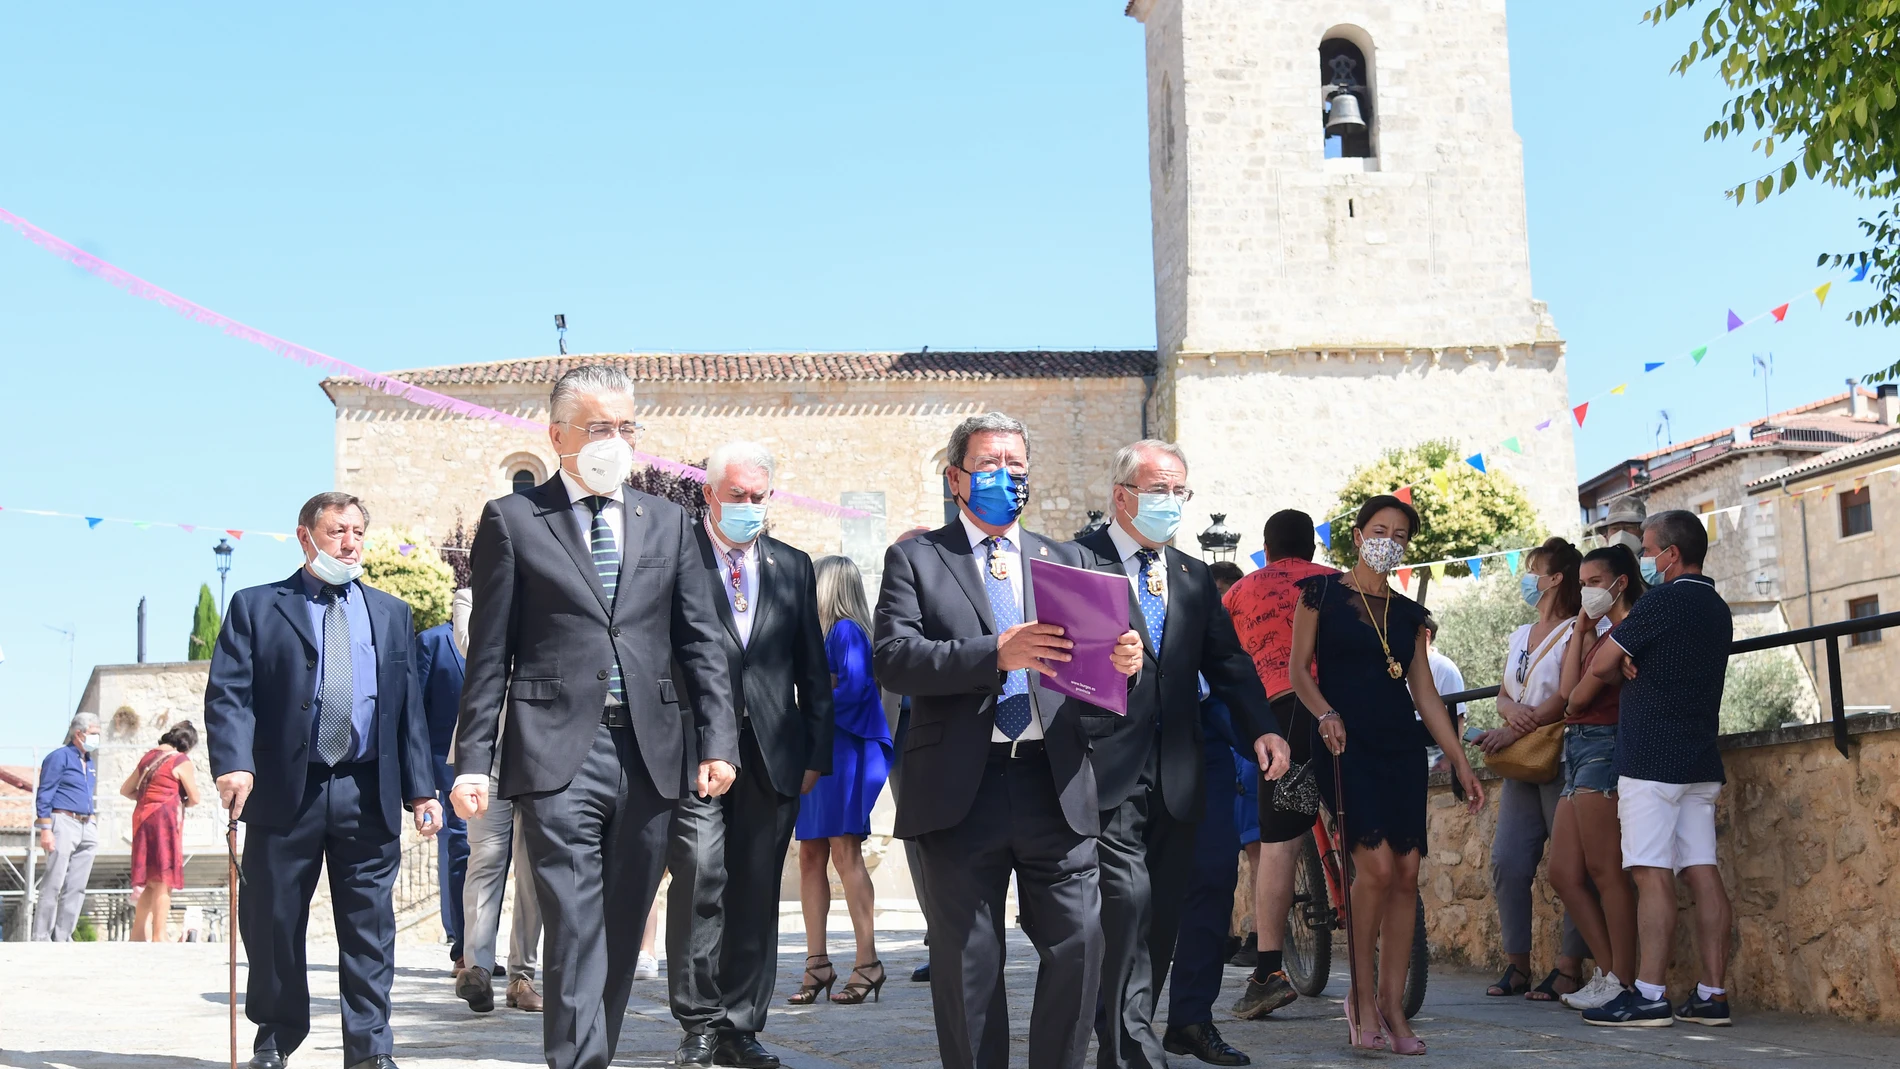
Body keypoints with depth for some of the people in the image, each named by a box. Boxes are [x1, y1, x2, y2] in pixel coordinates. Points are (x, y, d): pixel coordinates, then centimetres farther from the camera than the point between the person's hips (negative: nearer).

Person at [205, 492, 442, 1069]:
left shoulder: (392, 614, 16)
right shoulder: (256, 607, 7)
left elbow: (410, 706, 12)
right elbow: (229, 693, -2)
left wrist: (420, 788, 5)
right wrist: (234, 762, -18)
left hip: (369, 794, 2)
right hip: (284, 790, -2)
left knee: (370, 928, 1)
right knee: (273, 924, 7)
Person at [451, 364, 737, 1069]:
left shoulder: (668, 522, 15)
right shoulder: (512, 520, 6)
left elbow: (702, 641, 12)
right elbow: (489, 653, 3)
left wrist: (718, 741, 2)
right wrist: (473, 760, -3)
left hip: (651, 754, 4)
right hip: (559, 754, -3)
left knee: (622, 931, 9)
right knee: (575, 931, -10)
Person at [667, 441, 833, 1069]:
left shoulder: (793, 567, 15)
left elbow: (813, 671, 16)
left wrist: (816, 754, 10)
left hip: (773, 754, 4)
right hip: (693, 750, -4)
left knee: (757, 895, 6)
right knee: (699, 883, -9)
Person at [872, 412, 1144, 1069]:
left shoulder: (1063, 561, 19)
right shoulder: (914, 559, 7)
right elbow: (892, 659, -8)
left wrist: (1118, 662, -9)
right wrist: (995, 655, -19)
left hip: (1055, 786, 3)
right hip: (962, 788, -2)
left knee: (1079, 944, -2)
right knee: (967, 962, 4)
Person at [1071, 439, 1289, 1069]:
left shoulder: (1194, 577, 18)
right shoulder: (1075, 562, -1)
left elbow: (1227, 661, 13)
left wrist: (1262, 728, -1)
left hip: (1176, 775, 6)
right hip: (1109, 772, -6)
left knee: (1162, 912, 9)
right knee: (1127, 898, -15)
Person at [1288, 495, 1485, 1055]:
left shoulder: (1409, 614, 16)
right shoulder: (1322, 593, 4)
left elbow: (1425, 694, 14)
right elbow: (1299, 669, 0)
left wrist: (1462, 763, 9)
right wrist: (1325, 713, -18)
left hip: (1401, 748, 5)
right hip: (1348, 746, -5)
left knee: (1407, 874, -2)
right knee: (1377, 865, -17)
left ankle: (1393, 1007, 6)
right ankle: (1362, 996, -2)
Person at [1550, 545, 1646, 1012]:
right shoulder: (1602, 636, 22)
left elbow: (1577, 695, -12)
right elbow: (1568, 691, 10)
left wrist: (1572, 704, 10)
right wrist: (1580, 632, 14)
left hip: (1602, 746, -10)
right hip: (1578, 750, 10)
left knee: (1605, 871, -8)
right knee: (1564, 874, 7)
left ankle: (1621, 980, -3)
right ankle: (1607, 972, 12)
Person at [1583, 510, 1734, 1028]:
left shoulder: (1662, 601, -10)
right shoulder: (1718, 609, 16)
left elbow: (1599, 667, -7)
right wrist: (1632, 662, 3)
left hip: (1651, 760, -8)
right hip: (1700, 761, 8)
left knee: (1653, 874, -9)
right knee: (1702, 873, 5)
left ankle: (1649, 995, -11)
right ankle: (1712, 994, 5)